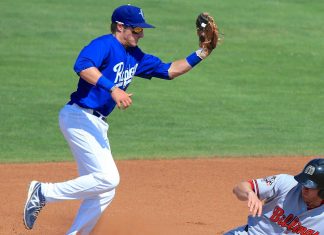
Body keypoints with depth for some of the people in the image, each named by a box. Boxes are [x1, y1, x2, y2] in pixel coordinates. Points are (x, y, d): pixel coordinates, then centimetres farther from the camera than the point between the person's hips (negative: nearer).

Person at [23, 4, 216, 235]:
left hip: (97, 125, 10)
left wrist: (201, 54, 9)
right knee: (108, 178, -19)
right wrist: (112, 89, -40)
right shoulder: (105, 44, -12)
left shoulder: (135, 57, 16)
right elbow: (82, 66, -31)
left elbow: (169, 70, 21)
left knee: (104, 193, 9)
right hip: (79, 118, -10)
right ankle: (44, 192, -9)